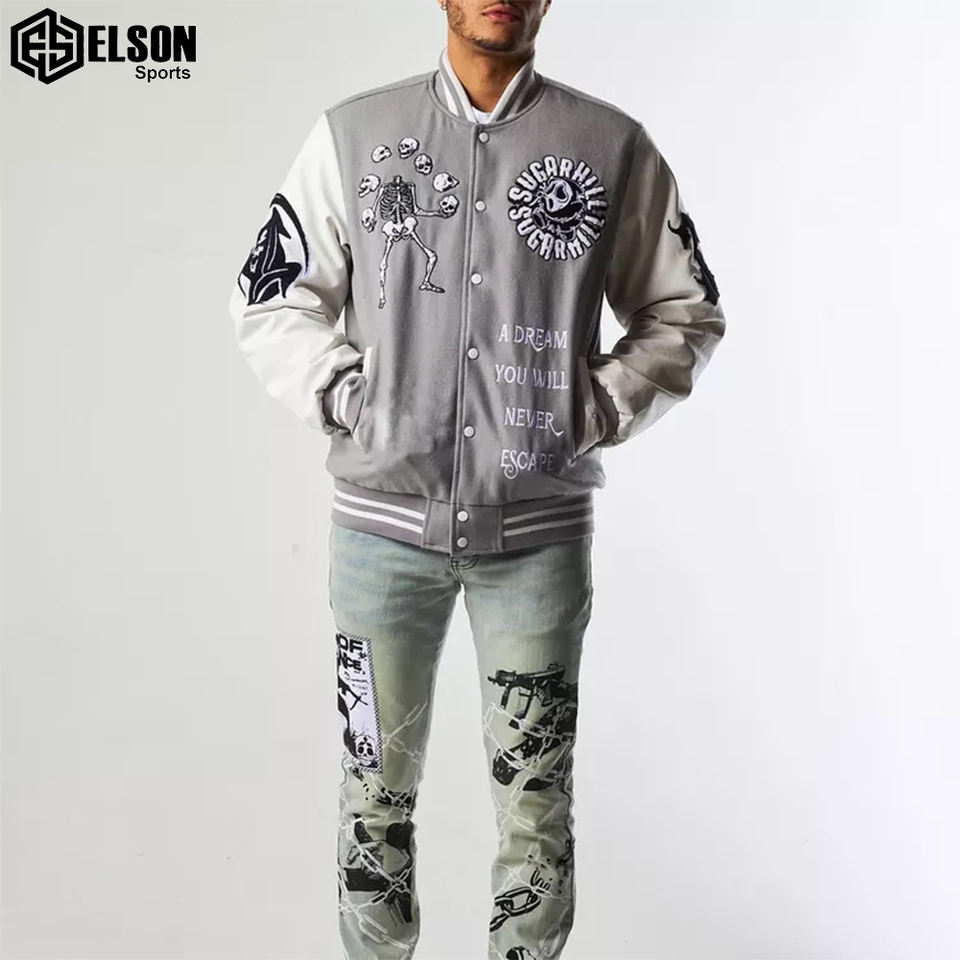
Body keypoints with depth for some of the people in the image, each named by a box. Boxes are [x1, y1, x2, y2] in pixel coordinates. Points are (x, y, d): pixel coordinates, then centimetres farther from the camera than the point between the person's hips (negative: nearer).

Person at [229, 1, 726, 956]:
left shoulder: (614, 144, 3)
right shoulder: (353, 133, 4)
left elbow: (685, 313, 10)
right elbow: (269, 302, 9)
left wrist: (595, 411, -3)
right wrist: (347, 397, -4)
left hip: (539, 528, 0)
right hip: (384, 520, 1)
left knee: (536, 793, 9)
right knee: (377, 785, 13)